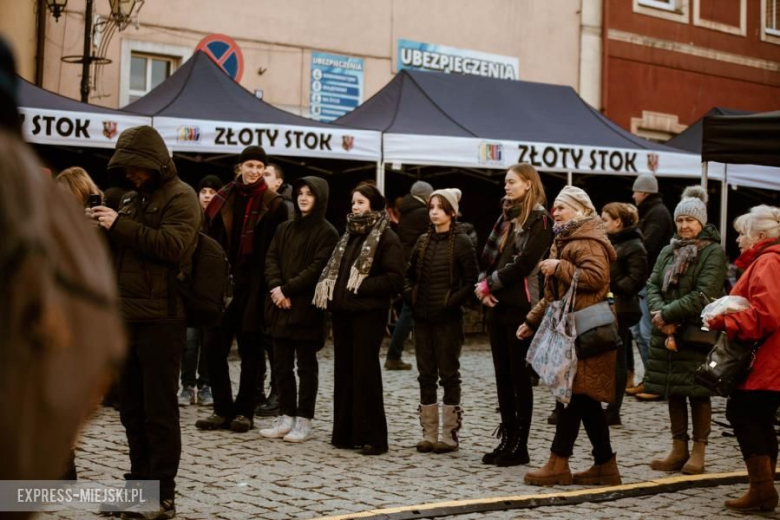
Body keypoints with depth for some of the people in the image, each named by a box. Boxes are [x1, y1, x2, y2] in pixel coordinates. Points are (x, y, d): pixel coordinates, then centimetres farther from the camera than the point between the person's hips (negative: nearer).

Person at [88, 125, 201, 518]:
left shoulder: (179, 196, -4)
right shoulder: (133, 198, 19)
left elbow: (174, 246, -20)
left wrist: (121, 226, -18)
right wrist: (101, 227, 5)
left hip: (160, 319, -8)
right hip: (127, 316, 8)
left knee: (159, 410, -4)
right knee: (131, 408, 12)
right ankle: (140, 483, 22)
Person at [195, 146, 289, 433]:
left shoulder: (273, 205, -1)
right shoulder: (223, 199, 8)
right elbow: (211, 241, 8)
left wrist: (267, 286, -11)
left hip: (252, 286, -3)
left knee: (249, 350, 5)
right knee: (213, 346, 1)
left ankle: (244, 411, 14)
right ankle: (223, 409, 12)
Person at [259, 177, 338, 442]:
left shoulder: (327, 233, -4)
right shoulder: (284, 229, 16)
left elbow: (318, 268, -13)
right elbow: (271, 259, 8)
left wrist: (287, 289, -16)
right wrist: (276, 287, -10)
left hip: (307, 308, -6)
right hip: (281, 307, 6)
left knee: (306, 366, 1)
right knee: (282, 365, 8)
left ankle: (304, 420, 5)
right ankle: (286, 416, 15)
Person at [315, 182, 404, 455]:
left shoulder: (386, 238, -6)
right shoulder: (349, 235, 17)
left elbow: (395, 279, -14)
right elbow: (334, 268, 22)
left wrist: (362, 287, -17)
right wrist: (330, 289, 2)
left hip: (368, 313, -7)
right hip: (343, 312, 7)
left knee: (365, 373, -6)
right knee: (344, 371, 9)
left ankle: (372, 436, 0)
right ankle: (345, 432, 15)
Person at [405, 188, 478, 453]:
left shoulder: (461, 242, -6)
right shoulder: (423, 241, 11)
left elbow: (471, 280, -10)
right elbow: (410, 275, 19)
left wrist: (452, 301, -16)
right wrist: (410, 296, 4)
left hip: (448, 319, -6)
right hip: (422, 318, 6)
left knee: (448, 374, 1)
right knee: (426, 375, 8)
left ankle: (449, 435, 7)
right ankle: (429, 433, 15)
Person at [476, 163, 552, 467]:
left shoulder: (539, 220, -7)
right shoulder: (506, 217, 16)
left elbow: (522, 264, -16)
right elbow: (488, 255, 12)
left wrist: (489, 284, -10)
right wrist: (484, 286, -5)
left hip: (520, 306, -7)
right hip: (496, 304, 7)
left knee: (519, 376, -2)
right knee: (502, 374, 9)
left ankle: (520, 446, 3)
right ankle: (507, 439, 16)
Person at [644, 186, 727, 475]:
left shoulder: (713, 252, -6)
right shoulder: (668, 251, 13)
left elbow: (703, 295, -16)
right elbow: (653, 285, 5)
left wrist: (668, 314, -17)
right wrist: (660, 313, -14)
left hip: (697, 334, -6)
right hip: (667, 333, 6)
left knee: (697, 393, 0)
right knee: (673, 392, 9)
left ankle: (698, 452, 9)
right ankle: (679, 450, 18)